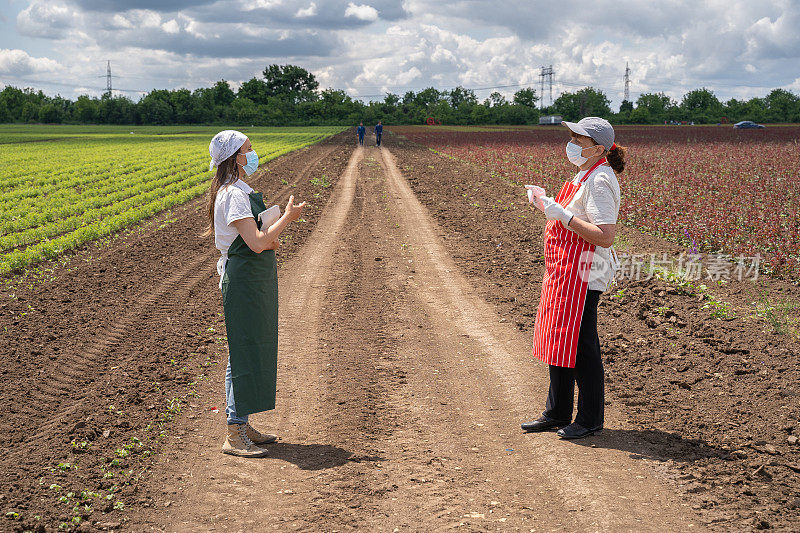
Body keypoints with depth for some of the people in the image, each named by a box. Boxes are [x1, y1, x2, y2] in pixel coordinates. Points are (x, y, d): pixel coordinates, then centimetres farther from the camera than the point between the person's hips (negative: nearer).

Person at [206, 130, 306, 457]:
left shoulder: (240, 191, 15)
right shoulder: (233, 195, -17)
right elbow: (256, 243, -24)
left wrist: (270, 239, 0)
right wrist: (289, 217, -14)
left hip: (257, 279, 10)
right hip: (244, 280, -10)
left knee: (256, 349, 14)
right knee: (244, 352, -6)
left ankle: (242, 425, 24)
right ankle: (234, 436, 1)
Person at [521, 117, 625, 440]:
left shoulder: (599, 180, -17)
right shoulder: (584, 176, 14)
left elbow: (605, 235, -25)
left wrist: (561, 214, -24)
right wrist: (547, 205, 8)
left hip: (583, 273, -11)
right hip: (564, 270, 11)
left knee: (579, 346, -2)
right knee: (558, 341, 15)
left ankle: (590, 419, 11)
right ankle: (557, 413, 26)